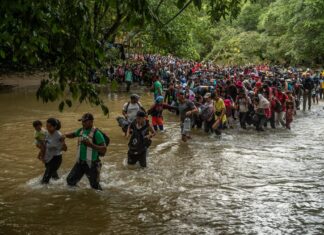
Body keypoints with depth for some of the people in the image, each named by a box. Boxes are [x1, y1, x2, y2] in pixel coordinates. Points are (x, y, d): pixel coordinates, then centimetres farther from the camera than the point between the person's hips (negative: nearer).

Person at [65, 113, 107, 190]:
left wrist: (91, 145, -30)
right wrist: (64, 136, 6)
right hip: (80, 162, 7)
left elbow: (104, 149, -20)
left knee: (95, 186, 2)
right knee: (70, 180, 10)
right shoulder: (81, 130, 5)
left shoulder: (96, 133, -16)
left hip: (92, 164, -7)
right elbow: (73, 134, 27)